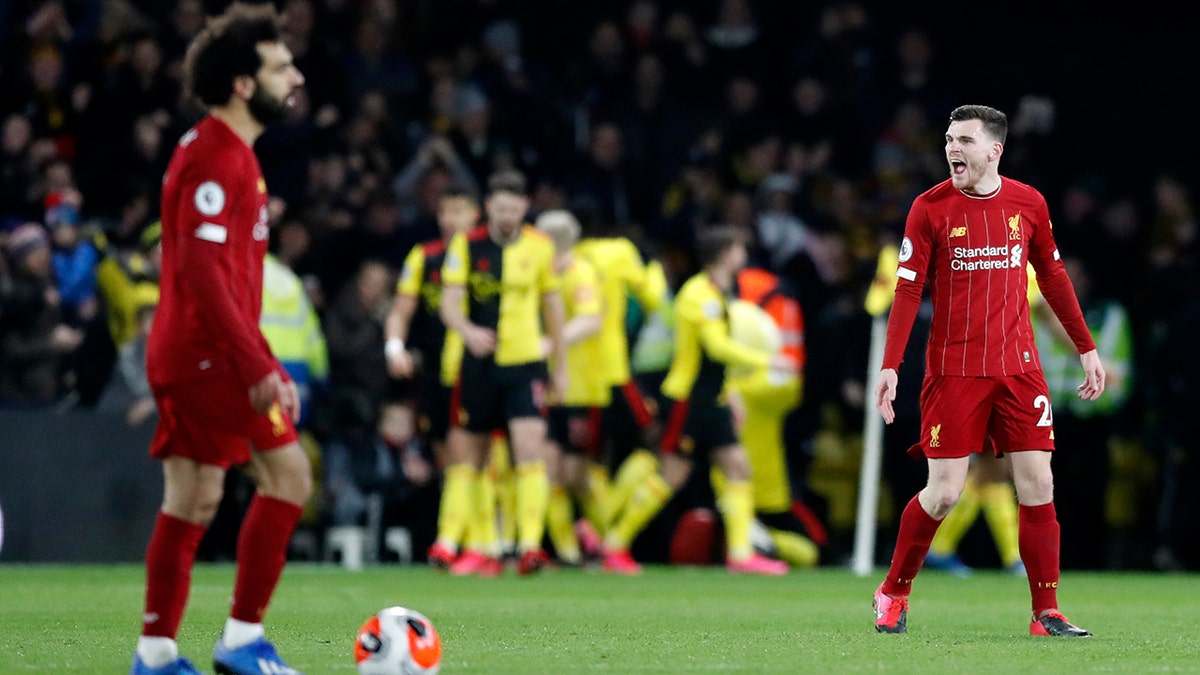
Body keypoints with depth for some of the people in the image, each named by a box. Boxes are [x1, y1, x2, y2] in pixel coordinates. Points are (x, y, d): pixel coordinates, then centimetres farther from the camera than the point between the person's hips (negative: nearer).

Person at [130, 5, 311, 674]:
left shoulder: (231, 153, 17)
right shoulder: (216, 158, -16)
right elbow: (202, 272, -24)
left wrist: (266, 364, 24)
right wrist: (257, 368, -26)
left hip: (185, 354, 10)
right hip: (206, 351, -10)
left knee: (194, 498, 9)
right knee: (288, 471, -9)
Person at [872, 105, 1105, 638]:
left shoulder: (1027, 204, 5)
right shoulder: (930, 208, -3)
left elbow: (1052, 277, 16)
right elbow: (908, 290, -4)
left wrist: (1085, 348, 16)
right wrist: (890, 365, -12)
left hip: (1018, 367, 3)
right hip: (952, 369, -2)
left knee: (1037, 484, -5)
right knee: (944, 492, -6)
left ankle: (1047, 614, 2)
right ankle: (893, 594, 15)